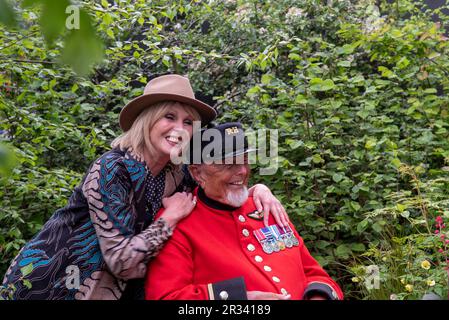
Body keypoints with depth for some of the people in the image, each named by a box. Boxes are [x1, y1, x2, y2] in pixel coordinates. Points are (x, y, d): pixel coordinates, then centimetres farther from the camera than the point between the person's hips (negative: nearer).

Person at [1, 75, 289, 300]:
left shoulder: (176, 175, -5)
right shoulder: (112, 170, -24)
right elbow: (121, 261, -28)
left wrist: (257, 188, -12)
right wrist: (170, 217, -21)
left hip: (111, 289, 6)